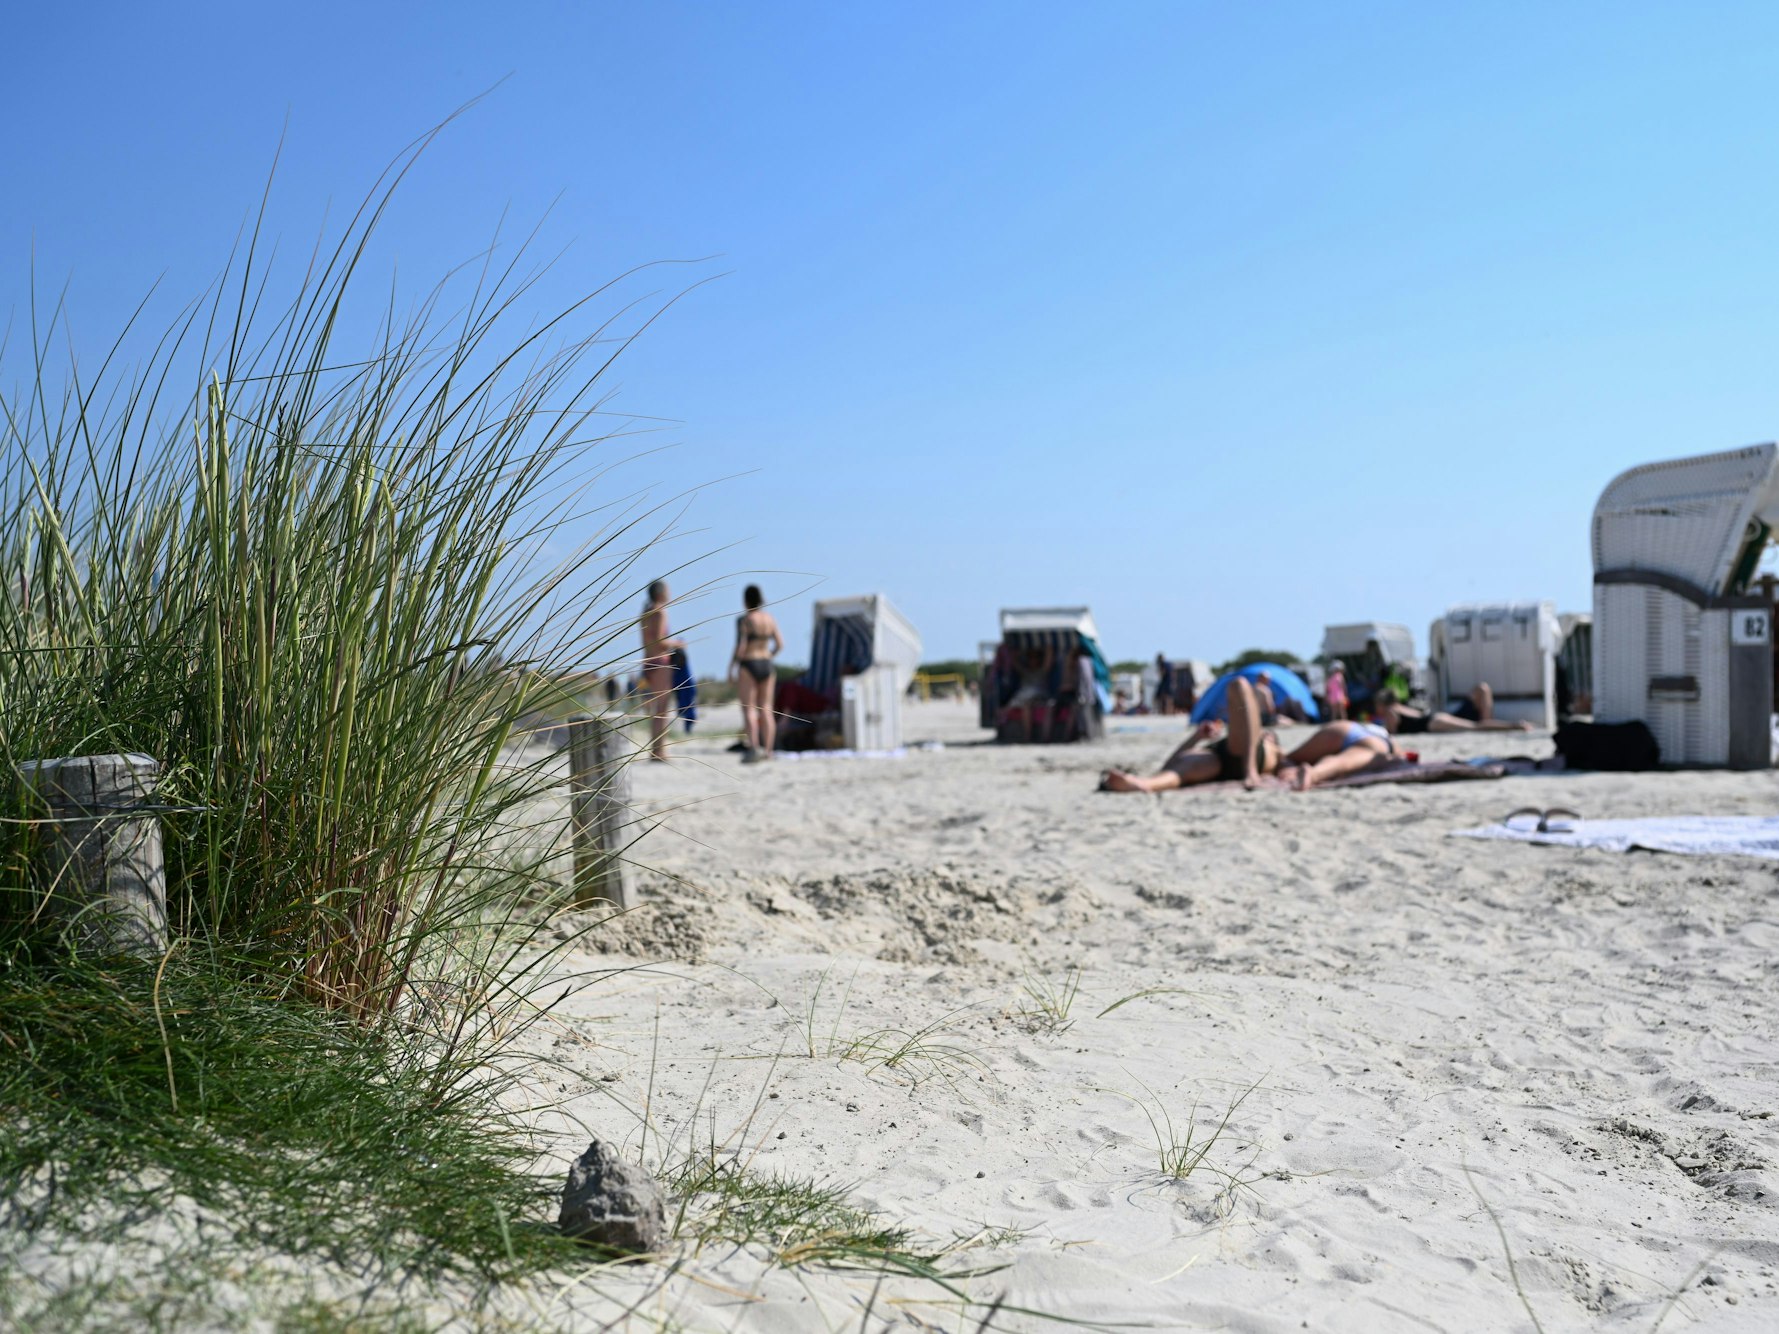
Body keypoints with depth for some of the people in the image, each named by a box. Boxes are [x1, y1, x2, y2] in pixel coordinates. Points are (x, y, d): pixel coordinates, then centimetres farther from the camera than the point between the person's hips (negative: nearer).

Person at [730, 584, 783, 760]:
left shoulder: (744, 619, -10)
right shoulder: (771, 618, 6)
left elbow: (740, 647, -14)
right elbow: (780, 645, 7)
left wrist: (731, 667, -4)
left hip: (748, 666, -5)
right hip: (767, 666, 5)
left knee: (749, 708, -5)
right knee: (766, 709, 7)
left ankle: (753, 747, -16)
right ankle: (767, 750, 5)